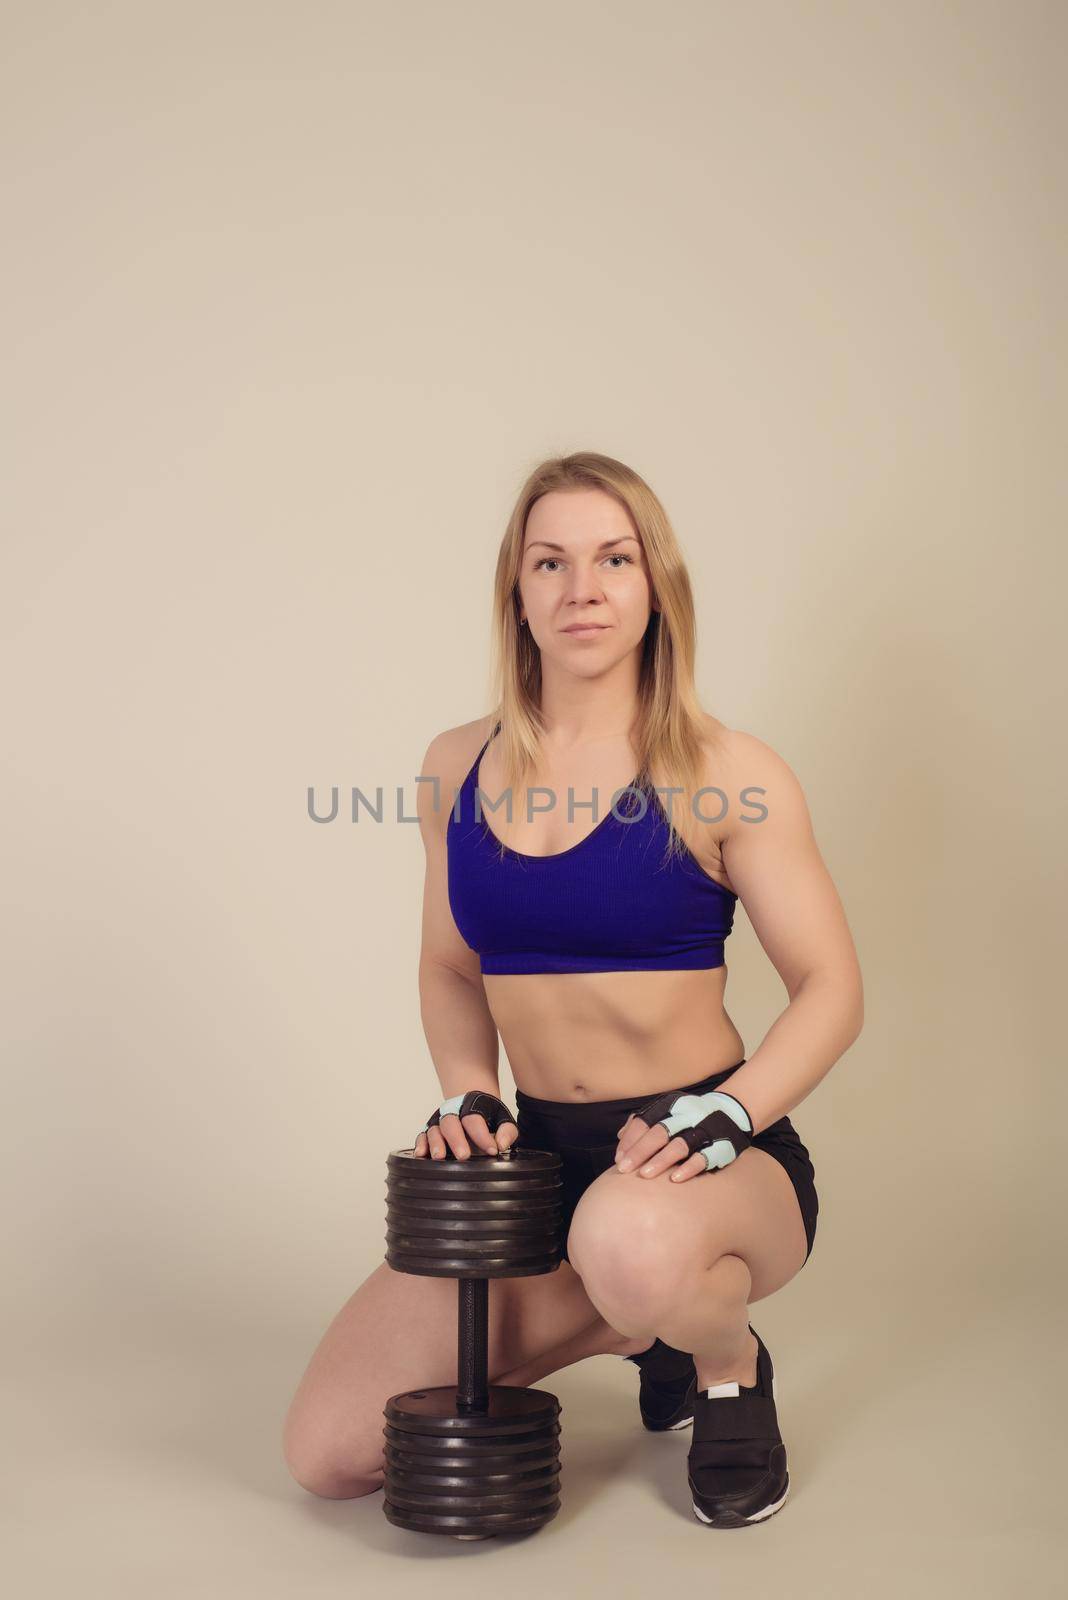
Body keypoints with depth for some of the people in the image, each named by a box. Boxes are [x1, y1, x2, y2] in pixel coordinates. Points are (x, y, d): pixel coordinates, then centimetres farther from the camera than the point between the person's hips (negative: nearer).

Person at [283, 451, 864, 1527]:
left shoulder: (725, 775, -8)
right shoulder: (458, 770, 4)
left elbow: (831, 990, -7)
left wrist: (720, 1118, -23)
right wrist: (466, 1094, -3)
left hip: (712, 1160, -4)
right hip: (539, 1155, 5)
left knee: (631, 1245, -43)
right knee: (327, 1452, -4)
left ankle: (732, 1366, -2)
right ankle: (634, 1324, 18)